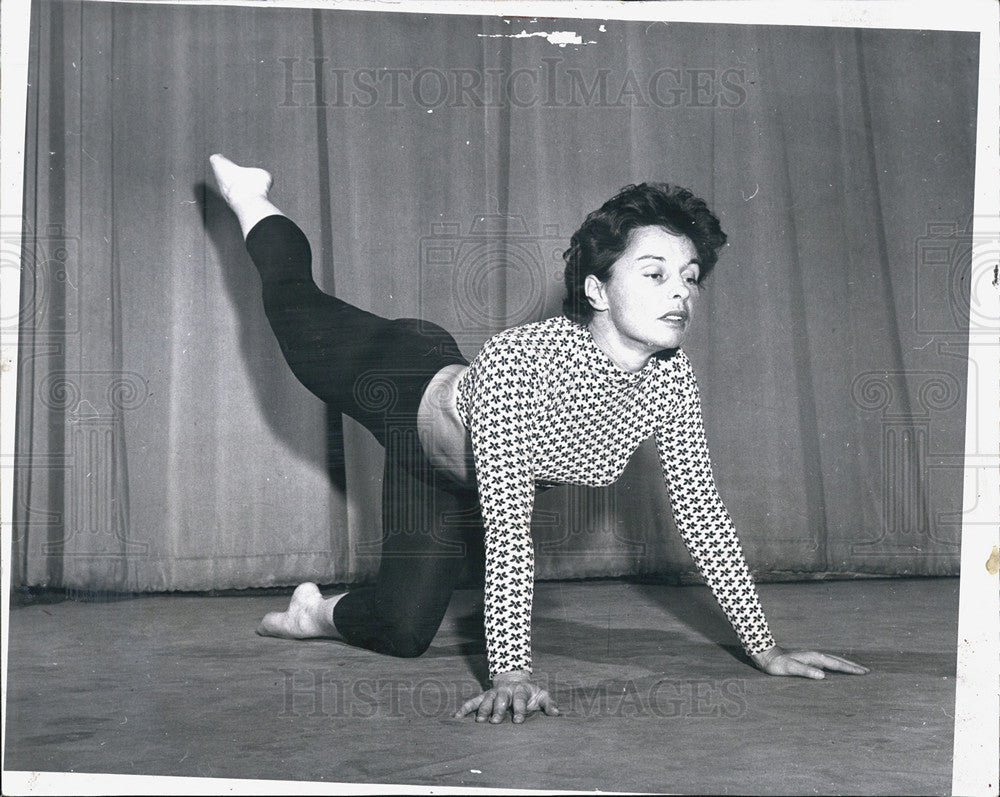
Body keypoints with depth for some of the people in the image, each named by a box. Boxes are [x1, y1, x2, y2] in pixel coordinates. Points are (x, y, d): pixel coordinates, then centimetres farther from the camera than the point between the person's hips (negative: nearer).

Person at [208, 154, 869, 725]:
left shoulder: (671, 377, -29)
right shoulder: (517, 360, -46)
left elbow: (702, 512, -22)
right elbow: (507, 525, -49)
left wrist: (765, 649, -20)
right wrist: (511, 673, -54)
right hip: (408, 388, -5)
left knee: (404, 632, 15)